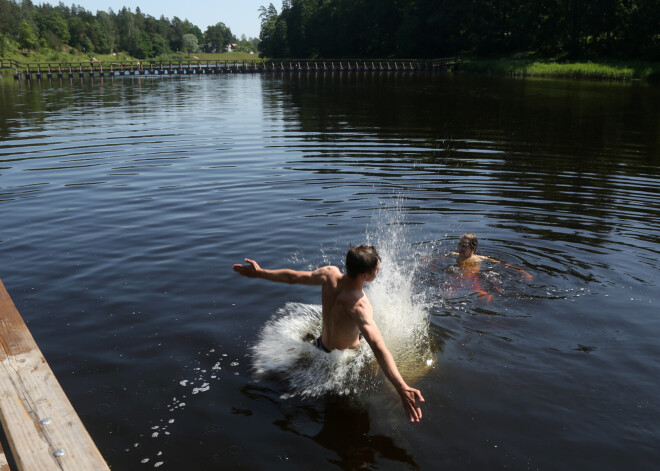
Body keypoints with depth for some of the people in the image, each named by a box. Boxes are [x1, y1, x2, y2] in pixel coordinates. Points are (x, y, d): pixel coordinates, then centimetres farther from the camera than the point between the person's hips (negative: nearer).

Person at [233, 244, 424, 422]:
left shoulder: (329, 274, -24)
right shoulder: (359, 306, -42)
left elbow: (292, 277, -9)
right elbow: (377, 346, -52)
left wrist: (259, 273, 8)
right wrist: (402, 388, -59)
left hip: (323, 344, 7)